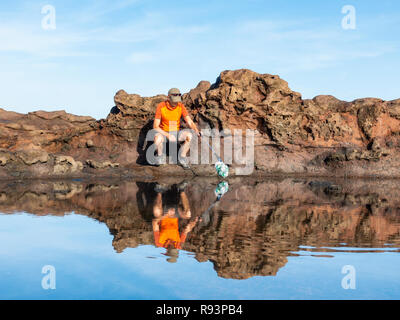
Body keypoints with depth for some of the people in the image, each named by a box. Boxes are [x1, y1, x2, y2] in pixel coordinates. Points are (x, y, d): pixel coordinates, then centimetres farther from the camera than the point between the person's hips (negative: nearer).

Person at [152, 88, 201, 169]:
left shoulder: (180, 106, -8)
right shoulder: (161, 106, -15)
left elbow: (189, 122, -12)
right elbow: (155, 126, -16)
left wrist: (196, 131, -32)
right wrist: (168, 135, -29)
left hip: (176, 132, 3)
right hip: (163, 132, -3)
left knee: (189, 135, -27)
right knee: (158, 138, -38)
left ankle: (182, 157, -7)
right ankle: (160, 157, -7)